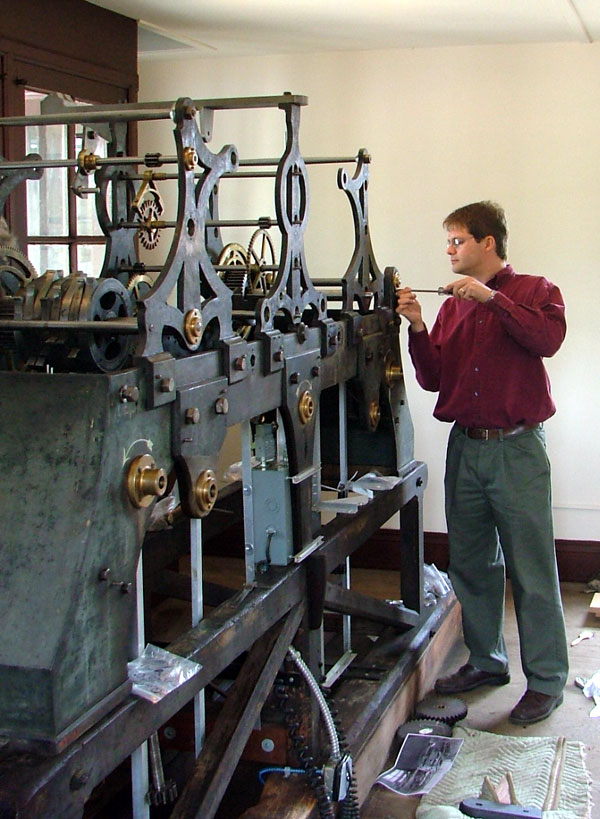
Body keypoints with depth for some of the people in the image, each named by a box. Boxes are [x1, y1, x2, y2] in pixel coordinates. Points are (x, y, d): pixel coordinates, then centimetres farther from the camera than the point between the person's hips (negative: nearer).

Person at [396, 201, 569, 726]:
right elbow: (433, 378, 9)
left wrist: (491, 297, -19)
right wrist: (417, 328, -4)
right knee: (471, 564, 13)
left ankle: (546, 680, 9)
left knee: (531, 569, -2)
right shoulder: (454, 305, 14)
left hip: (516, 449, -6)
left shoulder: (535, 290, 2)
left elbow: (548, 338, -19)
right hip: (465, 447, 6)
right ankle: (487, 661, 29)